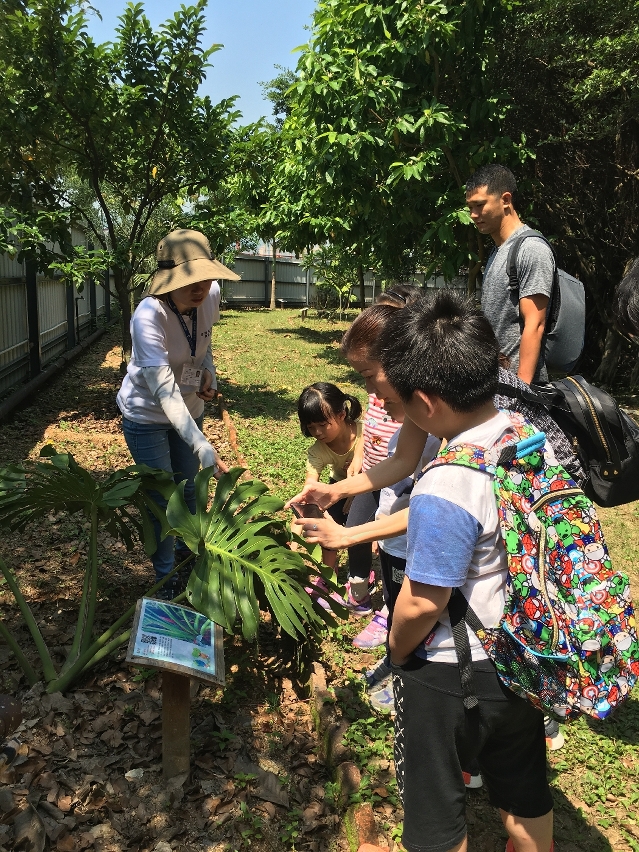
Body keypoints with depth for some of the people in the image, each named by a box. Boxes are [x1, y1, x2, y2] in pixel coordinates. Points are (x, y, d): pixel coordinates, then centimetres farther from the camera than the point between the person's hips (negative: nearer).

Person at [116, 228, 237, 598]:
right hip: (147, 416, -5)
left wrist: (209, 372, -12)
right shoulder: (148, 317, -35)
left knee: (189, 486, 19)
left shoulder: (211, 297, -18)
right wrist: (206, 451, -52)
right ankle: (166, 578, 25)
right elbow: (165, 393, -43)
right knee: (162, 498, 3)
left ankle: (188, 550, 45)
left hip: (189, 408, 5)